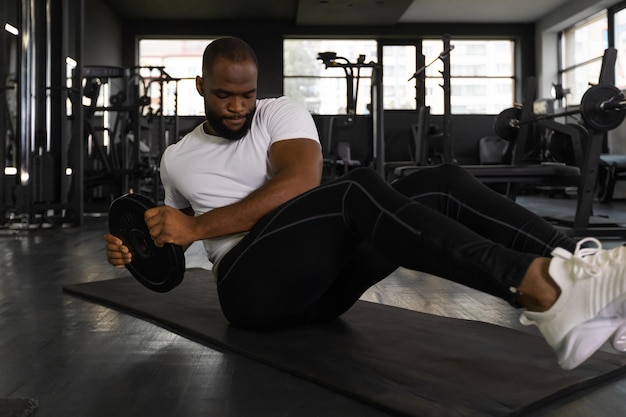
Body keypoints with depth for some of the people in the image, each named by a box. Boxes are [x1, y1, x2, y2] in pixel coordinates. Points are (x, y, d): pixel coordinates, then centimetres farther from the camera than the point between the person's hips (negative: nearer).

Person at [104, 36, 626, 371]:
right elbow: (177, 236, 30)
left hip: (324, 276, 2)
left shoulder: (281, 113, 10)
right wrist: (136, 248, 7)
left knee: (443, 182, -20)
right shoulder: (177, 158, 20)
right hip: (252, 284, -2)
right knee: (358, 189, -33)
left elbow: (300, 180, -12)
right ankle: (540, 290, -51)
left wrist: (199, 226, -13)